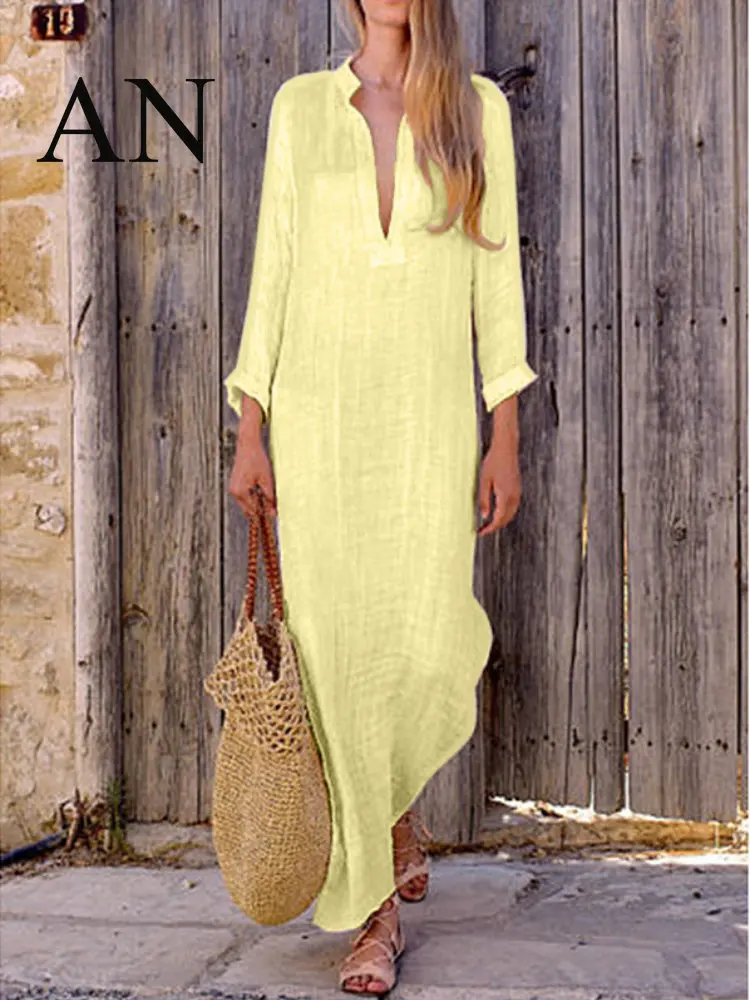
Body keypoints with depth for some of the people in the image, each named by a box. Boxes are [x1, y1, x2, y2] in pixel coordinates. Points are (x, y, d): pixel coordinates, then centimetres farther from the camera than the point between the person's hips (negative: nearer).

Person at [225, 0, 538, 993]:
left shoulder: (479, 108, 8)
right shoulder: (302, 104, 9)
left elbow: (497, 278, 5)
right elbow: (273, 269, 7)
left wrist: (506, 438, -1)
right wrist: (249, 429, 1)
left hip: (429, 418, 0)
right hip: (316, 416, 1)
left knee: (431, 646, -8)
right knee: (337, 648, -1)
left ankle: (394, 807, 26)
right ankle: (376, 909, 13)